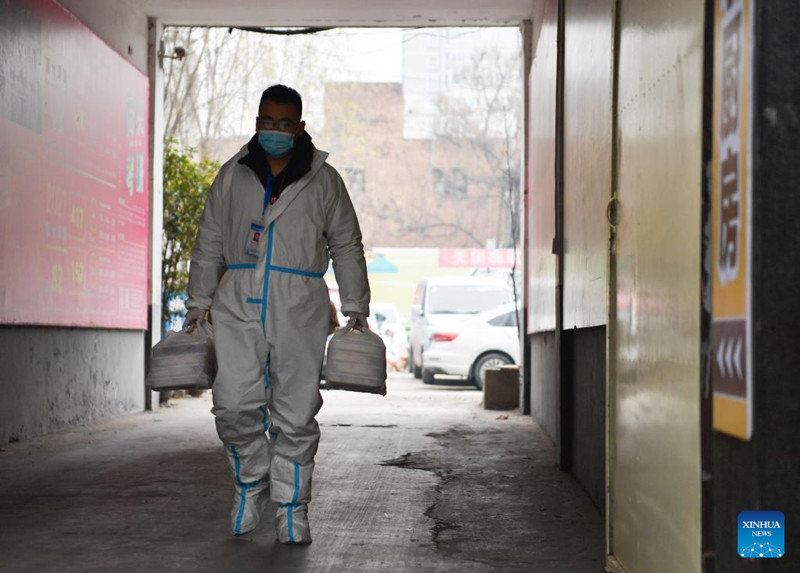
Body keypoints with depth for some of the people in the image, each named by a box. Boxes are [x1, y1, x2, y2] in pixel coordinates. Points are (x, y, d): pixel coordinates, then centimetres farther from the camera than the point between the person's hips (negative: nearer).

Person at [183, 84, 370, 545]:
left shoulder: (323, 181, 6)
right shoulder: (232, 176, 10)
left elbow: (347, 247, 11)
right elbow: (209, 245, 15)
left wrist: (355, 307, 6)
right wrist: (199, 303, 13)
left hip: (299, 308, -1)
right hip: (239, 304, 1)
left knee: (296, 413, 0)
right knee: (235, 404, -10)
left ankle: (292, 507, 11)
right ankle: (251, 482, 15)